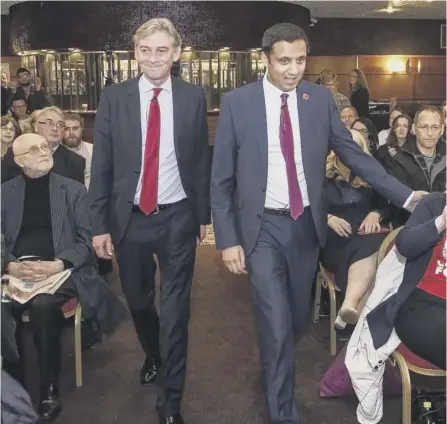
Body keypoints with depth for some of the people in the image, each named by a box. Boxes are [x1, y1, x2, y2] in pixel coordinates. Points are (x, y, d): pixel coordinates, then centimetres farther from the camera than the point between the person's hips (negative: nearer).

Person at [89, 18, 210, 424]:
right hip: (129, 217, 2)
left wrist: (204, 213, 5)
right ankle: (153, 355, 49)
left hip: (178, 218, -1)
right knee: (138, 301, 18)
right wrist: (99, 224, -3)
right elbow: (101, 165, -1)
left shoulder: (193, 97, -2)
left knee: (175, 308, 3)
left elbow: (202, 159, 3)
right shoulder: (114, 97, -2)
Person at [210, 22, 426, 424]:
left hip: (306, 224, 3)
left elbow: (353, 154, 2)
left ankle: (275, 364, 51)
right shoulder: (237, 103, -7)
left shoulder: (321, 99, 0)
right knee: (276, 326, -6)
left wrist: (405, 195, -5)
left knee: (297, 318, 19)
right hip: (262, 227, -3)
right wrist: (228, 239, -9)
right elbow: (221, 178, -5)